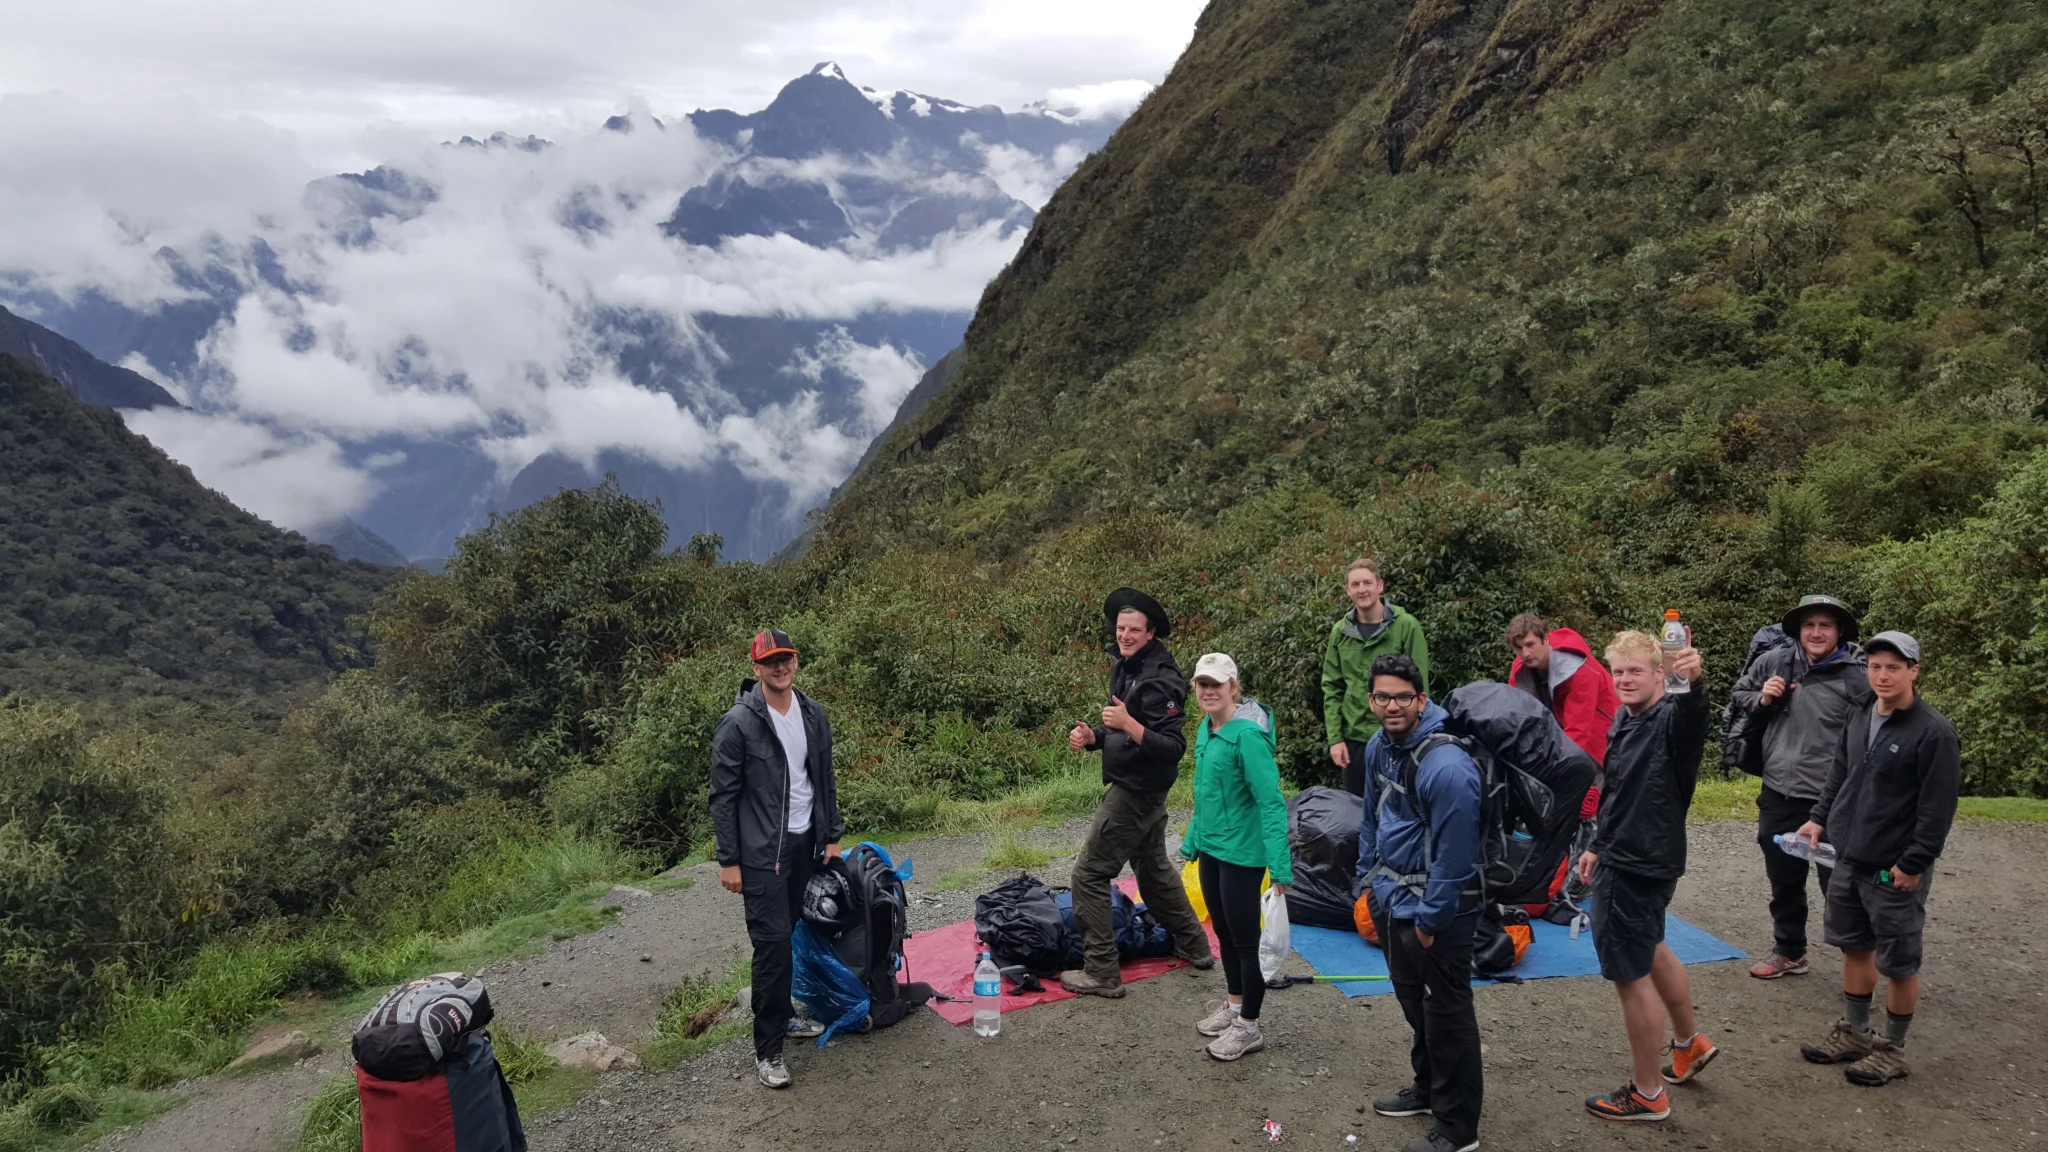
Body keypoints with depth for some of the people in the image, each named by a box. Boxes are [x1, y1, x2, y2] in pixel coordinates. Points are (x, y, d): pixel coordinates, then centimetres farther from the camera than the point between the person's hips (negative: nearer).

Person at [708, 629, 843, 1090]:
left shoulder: (813, 714, 5)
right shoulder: (739, 723, -13)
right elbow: (723, 796, -10)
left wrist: (831, 836, 13)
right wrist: (728, 861, -11)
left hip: (804, 844, 6)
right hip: (761, 852, -6)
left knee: (791, 936, 13)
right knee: (773, 942, -8)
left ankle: (782, 1015, 32)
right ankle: (767, 1051, -1)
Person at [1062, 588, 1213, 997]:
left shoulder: (1160, 680, -20)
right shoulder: (1124, 668, 7)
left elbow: (1174, 747, -24)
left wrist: (1129, 724, -35)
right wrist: (1091, 736, -3)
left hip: (1136, 790, -10)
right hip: (1138, 789, 10)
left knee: (1090, 874, -6)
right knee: (1153, 866, 23)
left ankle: (1101, 973, 0)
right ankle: (1194, 947, 37)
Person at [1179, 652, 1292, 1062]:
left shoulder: (1247, 734, -22)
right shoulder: (1205, 729, 4)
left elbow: (1270, 801, -24)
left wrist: (1280, 865, -27)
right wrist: (1192, 840, 20)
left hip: (1241, 853, -8)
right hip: (1211, 848, 8)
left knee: (1245, 940, 5)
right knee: (1224, 933, 21)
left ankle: (1248, 1028, 19)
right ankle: (1234, 1006, 38)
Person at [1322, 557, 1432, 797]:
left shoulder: (1406, 626, -7)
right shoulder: (1340, 631, 5)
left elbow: (1418, 686, -7)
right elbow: (1332, 688, 5)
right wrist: (1335, 738, -2)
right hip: (1353, 738, 4)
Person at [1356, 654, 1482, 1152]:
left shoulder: (1446, 766, -27)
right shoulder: (1379, 745, 1)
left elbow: (1454, 852, -22)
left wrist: (1430, 919, -16)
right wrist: (1369, 881, 17)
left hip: (1435, 910, -8)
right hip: (1391, 900, 9)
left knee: (1446, 1016, 3)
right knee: (1414, 1004, 23)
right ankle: (1429, 1088, 42)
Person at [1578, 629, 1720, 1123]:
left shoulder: (1671, 720, -20)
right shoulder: (1624, 721, 6)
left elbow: (1692, 714, -46)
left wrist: (1694, 683, -66)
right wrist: (1599, 845, 21)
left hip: (1641, 866, -9)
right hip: (1622, 858, 9)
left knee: (1630, 974, 1)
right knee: (1651, 953, 27)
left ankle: (1647, 1095, 15)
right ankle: (1689, 1042, 48)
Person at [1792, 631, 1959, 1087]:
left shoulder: (1934, 732, -16)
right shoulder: (1860, 720, 8)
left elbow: (1937, 808, -17)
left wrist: (1913, 863, -18)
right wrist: (1819, 818, 9)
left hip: (1896, 870, -7)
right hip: (1850, 861, 7)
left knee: (1898, 962, 5)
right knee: (1854, 947, 17)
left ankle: (1893, 1049, 19)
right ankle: (1854, 1033, 31)